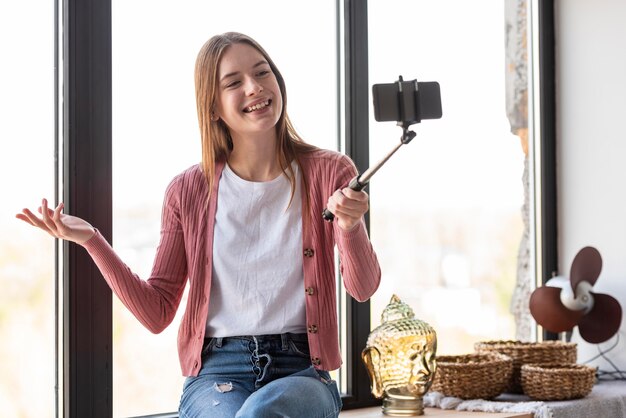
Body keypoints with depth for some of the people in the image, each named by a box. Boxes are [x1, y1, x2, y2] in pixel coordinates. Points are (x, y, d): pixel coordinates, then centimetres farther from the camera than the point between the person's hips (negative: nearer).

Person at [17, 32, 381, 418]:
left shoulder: (328, 172, 4)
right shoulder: (189, 191, 6)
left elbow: (363, 288, -4)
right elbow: (158, 313, 6)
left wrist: (351, 227, -26)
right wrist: (91, 240, -5)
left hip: (300, 371, 0)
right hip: (216, 374, 1)